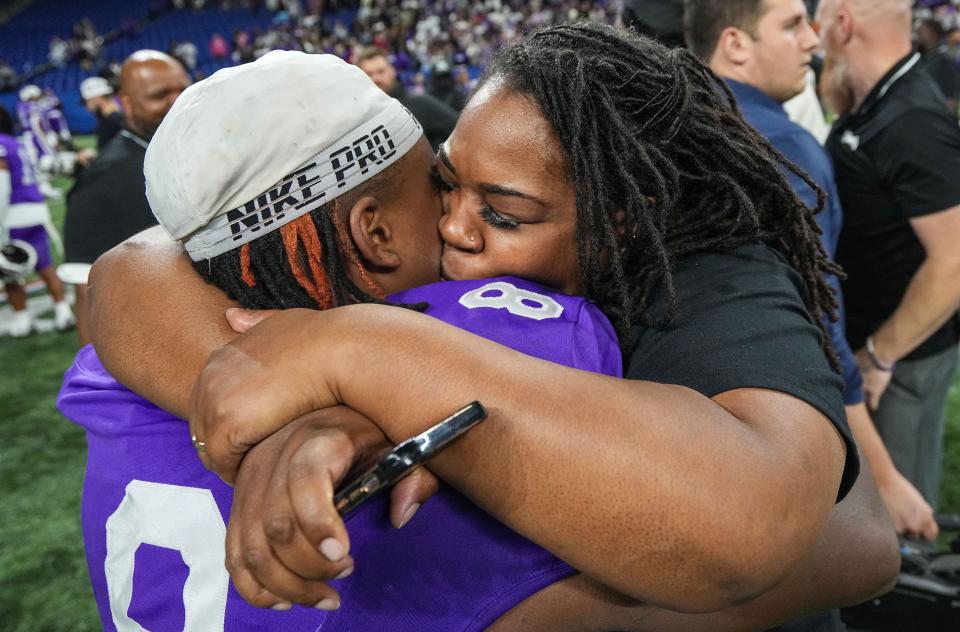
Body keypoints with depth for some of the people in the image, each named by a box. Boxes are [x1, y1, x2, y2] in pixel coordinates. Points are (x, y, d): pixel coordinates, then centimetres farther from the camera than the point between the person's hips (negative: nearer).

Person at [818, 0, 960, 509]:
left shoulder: (911, 124, -26)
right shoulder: (869, 109, 2)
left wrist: (879, 353, -18)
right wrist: (835, 78, 2)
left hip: (902, 353, -9)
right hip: (862, 335, 9)